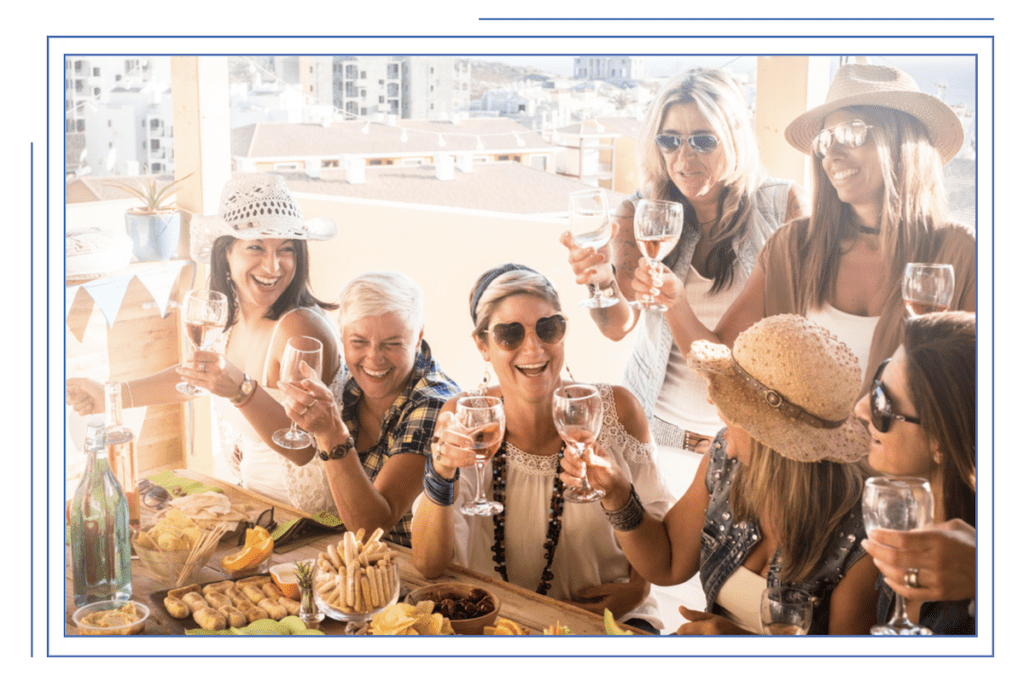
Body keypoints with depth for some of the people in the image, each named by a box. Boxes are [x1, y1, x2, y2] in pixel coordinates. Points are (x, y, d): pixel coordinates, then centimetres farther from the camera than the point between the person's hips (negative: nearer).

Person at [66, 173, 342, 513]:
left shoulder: (301, 328, -23)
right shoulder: (234, 316, 3)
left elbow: (304, 450, -26)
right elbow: (195, 376, 22)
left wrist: (241, 389, -39)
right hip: (253, 495, 8)